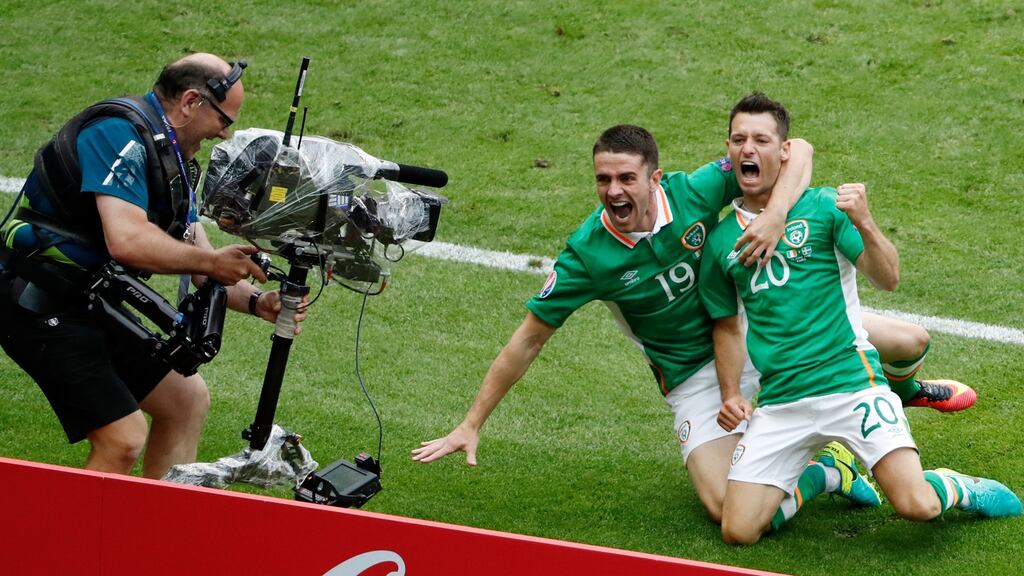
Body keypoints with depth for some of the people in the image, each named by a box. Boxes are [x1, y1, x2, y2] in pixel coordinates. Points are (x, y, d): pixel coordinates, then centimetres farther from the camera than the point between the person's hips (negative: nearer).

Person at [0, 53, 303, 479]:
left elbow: (198, 262, 14)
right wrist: (213, 261, -20)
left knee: (187, 400, 14)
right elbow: (127, 242, -31)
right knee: (124, 439, -17)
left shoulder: (173, 159, 13)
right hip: (42, 310, -11)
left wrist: (255, 302, -2)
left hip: (91, 307, 11)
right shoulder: (119, 133, -19)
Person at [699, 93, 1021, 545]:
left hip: (849, 380, -4)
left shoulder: (823, 206, 1)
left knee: (917, 506, -21)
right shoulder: (721, 241, 11)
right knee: (738, 531, -8)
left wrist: (864, 226, -24)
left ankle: (961, 489, 17)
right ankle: (818, 477, 22)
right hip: (779, 401, 4)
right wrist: (731, 395, 10)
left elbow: (888, 280, -7)